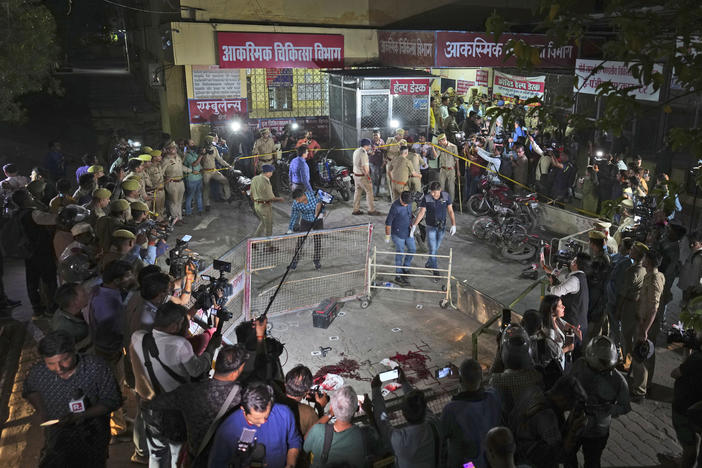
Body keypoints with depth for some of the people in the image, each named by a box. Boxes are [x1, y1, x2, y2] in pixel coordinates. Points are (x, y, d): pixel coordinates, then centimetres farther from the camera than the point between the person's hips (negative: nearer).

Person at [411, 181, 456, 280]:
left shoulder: (446, 196, -11)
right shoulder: (426, 198, -17)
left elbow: (450, 211, -4)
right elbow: (421, 213, -16)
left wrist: (453, 225, -10)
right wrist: (414, 225, -24)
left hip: (442, 227, 3)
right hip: (431, 227, -2)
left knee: (436, 248, 16)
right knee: (432, 250, -3)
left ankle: (428, 264, 39)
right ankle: (435, 271, 8)